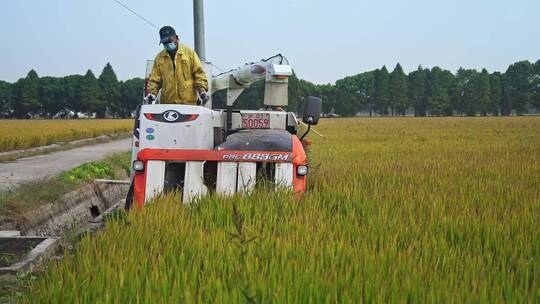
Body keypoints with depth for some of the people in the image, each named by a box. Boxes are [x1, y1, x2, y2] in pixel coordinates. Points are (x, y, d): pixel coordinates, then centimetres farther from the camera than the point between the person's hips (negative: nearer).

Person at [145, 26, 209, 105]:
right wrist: (152, 92, -6)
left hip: (188, 102, -2)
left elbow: (198, 72, 4)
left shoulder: (189, 52, 6)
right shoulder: (159, 57, 12)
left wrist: (202, 90, -9)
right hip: (166, 102, 2)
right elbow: (154, 79, 11)